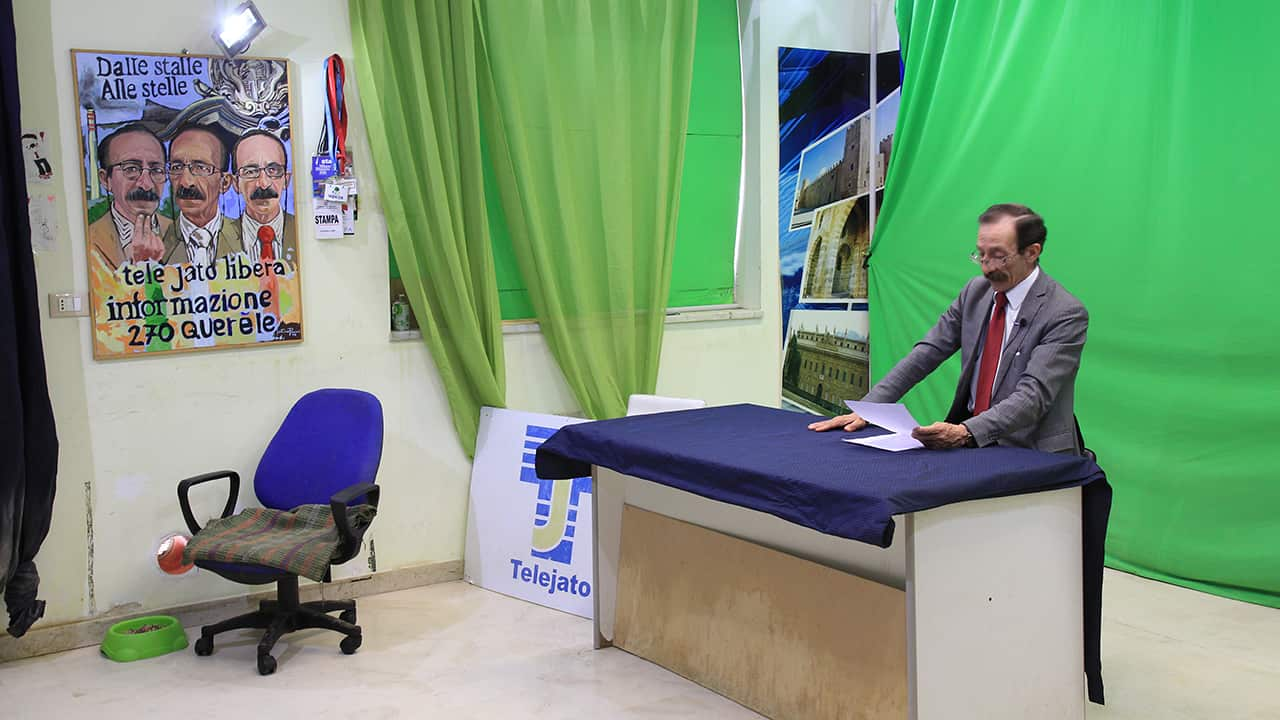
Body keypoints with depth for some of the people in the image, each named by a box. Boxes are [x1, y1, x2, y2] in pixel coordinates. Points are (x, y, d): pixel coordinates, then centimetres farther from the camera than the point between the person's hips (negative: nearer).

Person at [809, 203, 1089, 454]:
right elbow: (925, 354, 5)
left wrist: (965, 432, -37)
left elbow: (1033, 396, -21)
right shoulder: (976, 291, 8)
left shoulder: (1066, 314, -11)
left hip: (1031, 459, -5)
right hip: (972, 446, 5)